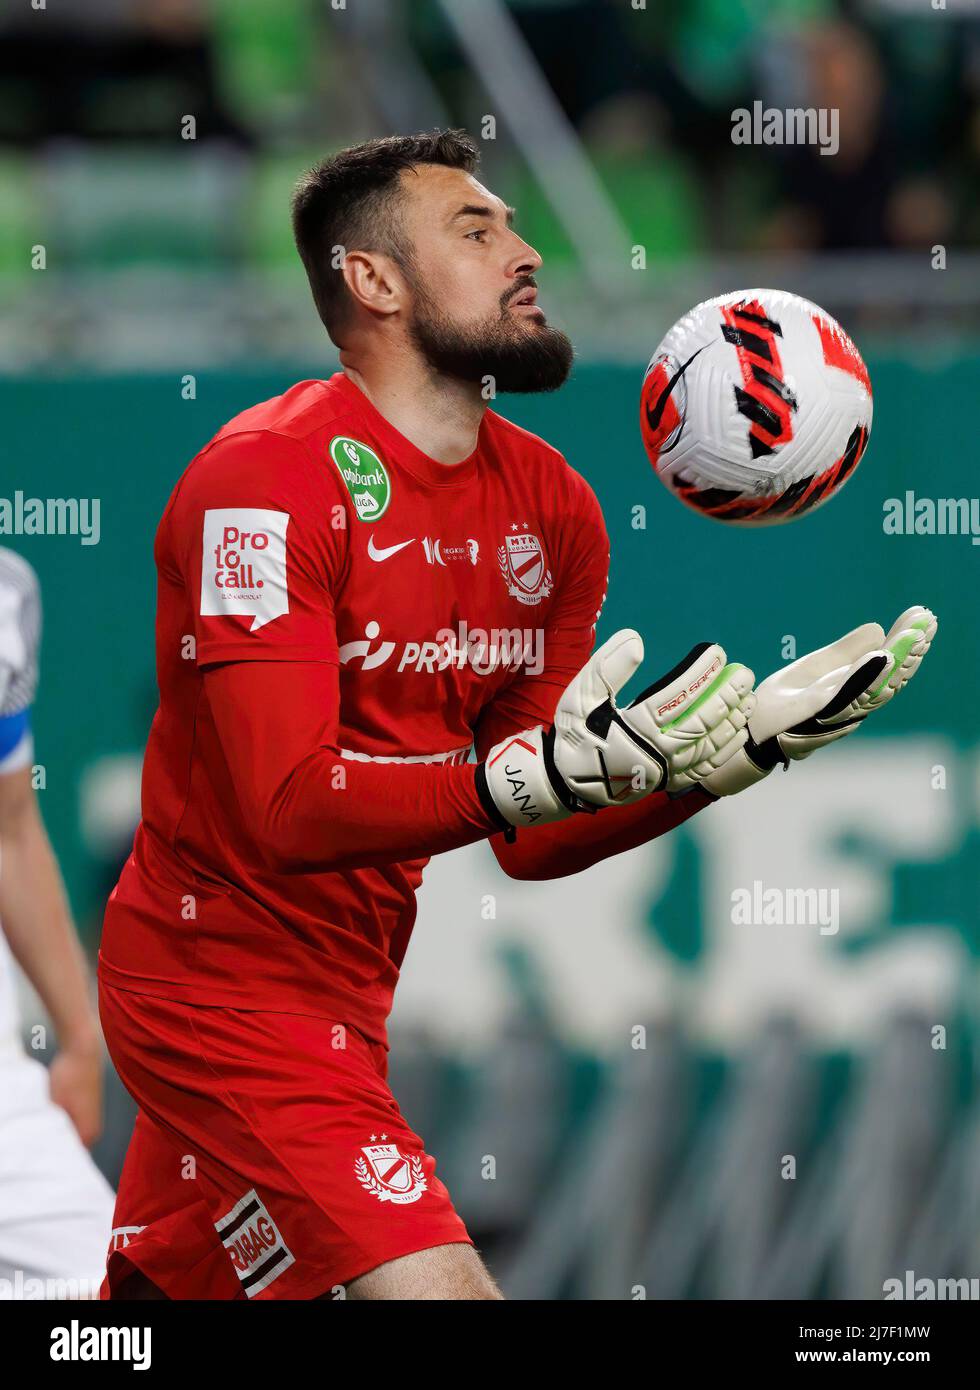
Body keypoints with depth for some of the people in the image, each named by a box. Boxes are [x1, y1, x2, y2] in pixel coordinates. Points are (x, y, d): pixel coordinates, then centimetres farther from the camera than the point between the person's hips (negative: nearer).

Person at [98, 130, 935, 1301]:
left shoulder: (552, 506, 4)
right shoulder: (263, 480, -19)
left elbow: (532, 843, 6)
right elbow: (289, 809, -27)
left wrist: (743, 745, -8)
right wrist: (540, 775, -39)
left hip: (345, 991, 8)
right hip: (225, 978, -8)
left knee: (163, 1287, 19)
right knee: (437, 1291, -20)